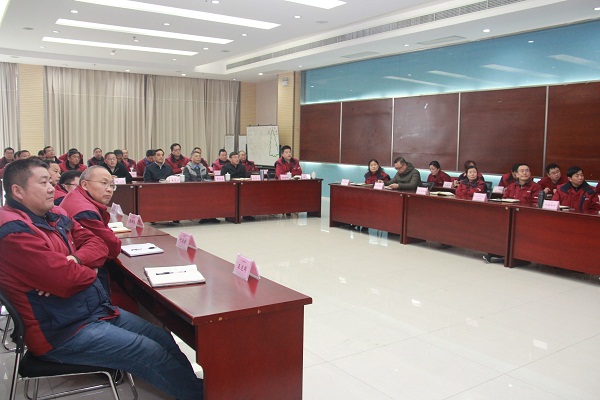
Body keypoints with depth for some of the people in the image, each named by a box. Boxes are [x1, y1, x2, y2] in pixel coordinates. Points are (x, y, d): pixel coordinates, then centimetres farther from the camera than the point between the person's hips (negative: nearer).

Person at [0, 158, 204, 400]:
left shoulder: (55, 216, 9)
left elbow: (98, 245, 9)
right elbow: (68, 279, -27)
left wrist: (75, 260, -13)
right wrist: (90, 270, -4)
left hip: (97, 309, 9)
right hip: (61, 332, -9)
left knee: (165, 340, 2)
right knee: (151, 353, -15)